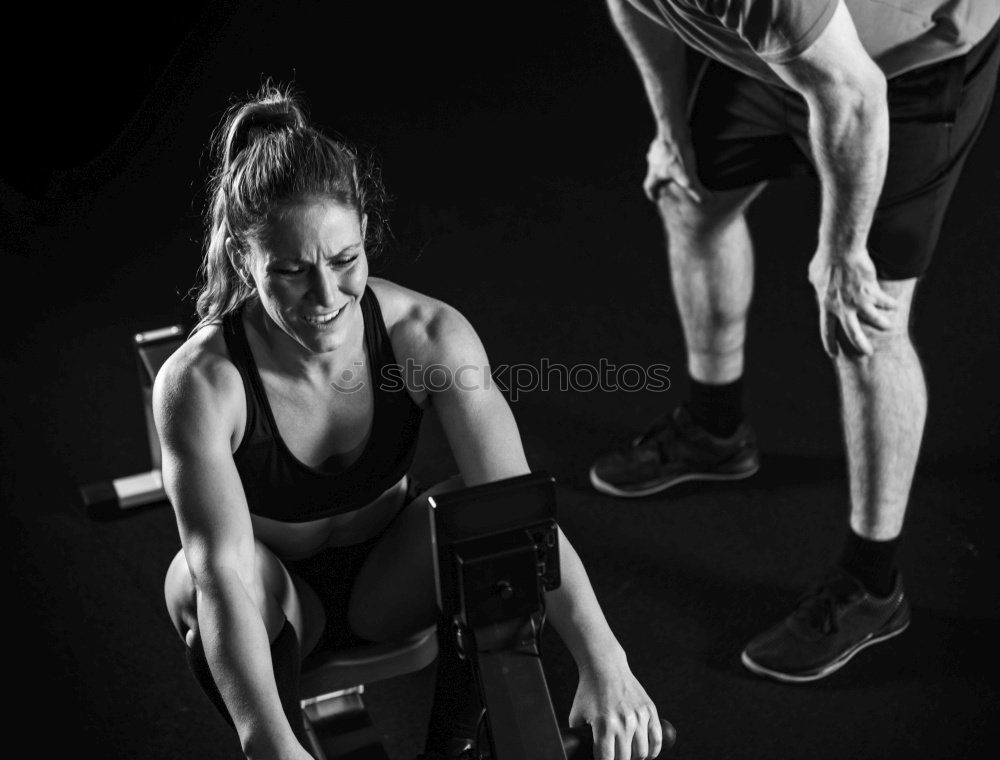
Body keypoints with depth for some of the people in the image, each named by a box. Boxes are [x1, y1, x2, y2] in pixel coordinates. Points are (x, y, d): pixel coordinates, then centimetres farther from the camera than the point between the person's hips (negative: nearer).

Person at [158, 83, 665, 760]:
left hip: (392, 579, 2)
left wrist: (604, 664, -41)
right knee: (195, 583, -36)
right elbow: (221, 574, -40)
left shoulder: (427, 336, -24)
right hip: (281, 602, -2)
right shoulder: (200, 383, -30)